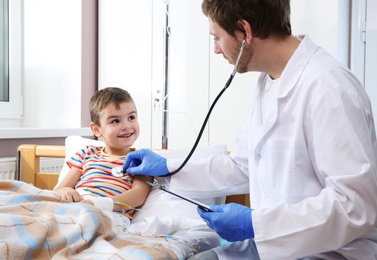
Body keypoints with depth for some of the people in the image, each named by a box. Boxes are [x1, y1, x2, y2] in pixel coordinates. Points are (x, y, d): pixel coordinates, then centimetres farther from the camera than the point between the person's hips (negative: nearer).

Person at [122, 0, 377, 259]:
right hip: (271, 238, 8)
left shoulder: (327, 87, -20)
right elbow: (243, 166, 17)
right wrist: (168, 167, 20)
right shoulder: (268, 82, 7)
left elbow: (356, 204, -23)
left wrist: (254, 223, -22)